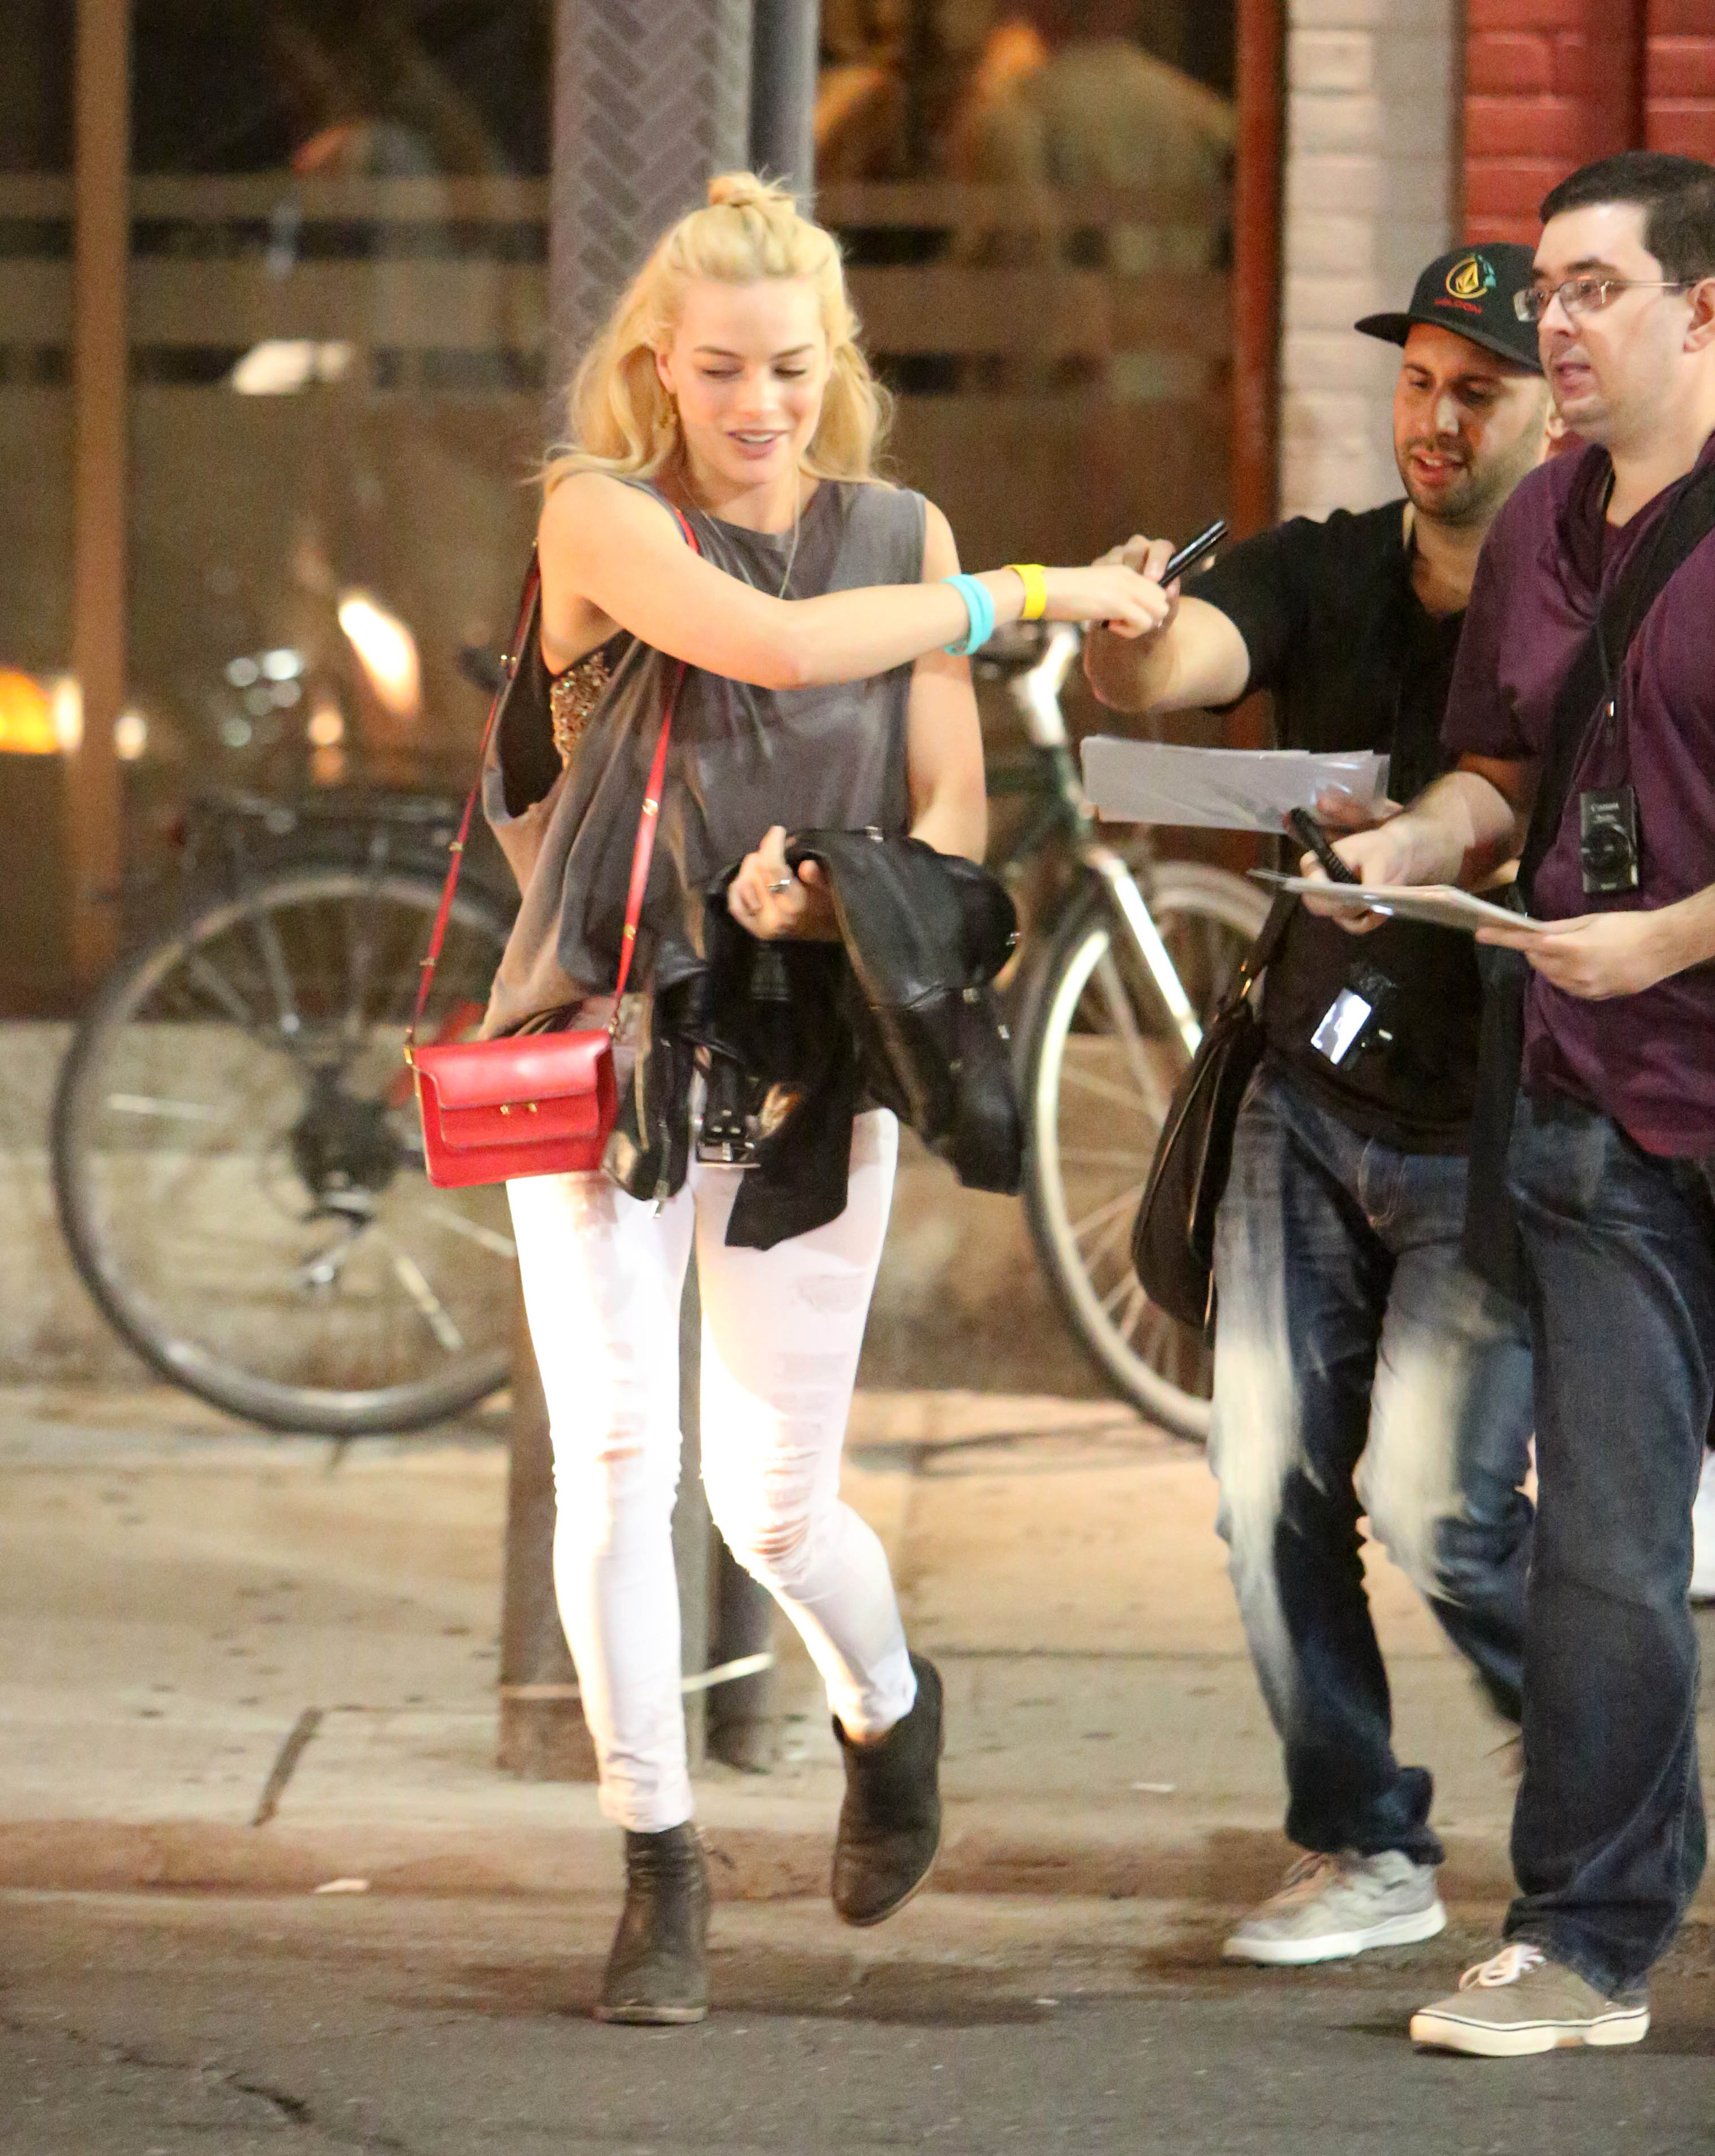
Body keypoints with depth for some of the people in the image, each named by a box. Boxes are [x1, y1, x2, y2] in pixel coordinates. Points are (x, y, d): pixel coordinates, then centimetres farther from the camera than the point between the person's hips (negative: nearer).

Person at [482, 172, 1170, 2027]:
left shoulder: (899, 535, 7)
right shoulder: (604, 513, -5)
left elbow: (954, 812, 2)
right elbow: (772, 643, -22)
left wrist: (830, 896, -19)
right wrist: (1035, 594, -15)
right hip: (596, 1038, -1)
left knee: (772, 1500, 1)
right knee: (612, 1456, -11)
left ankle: (889, 1713, 34)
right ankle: (659, 1870, 3)